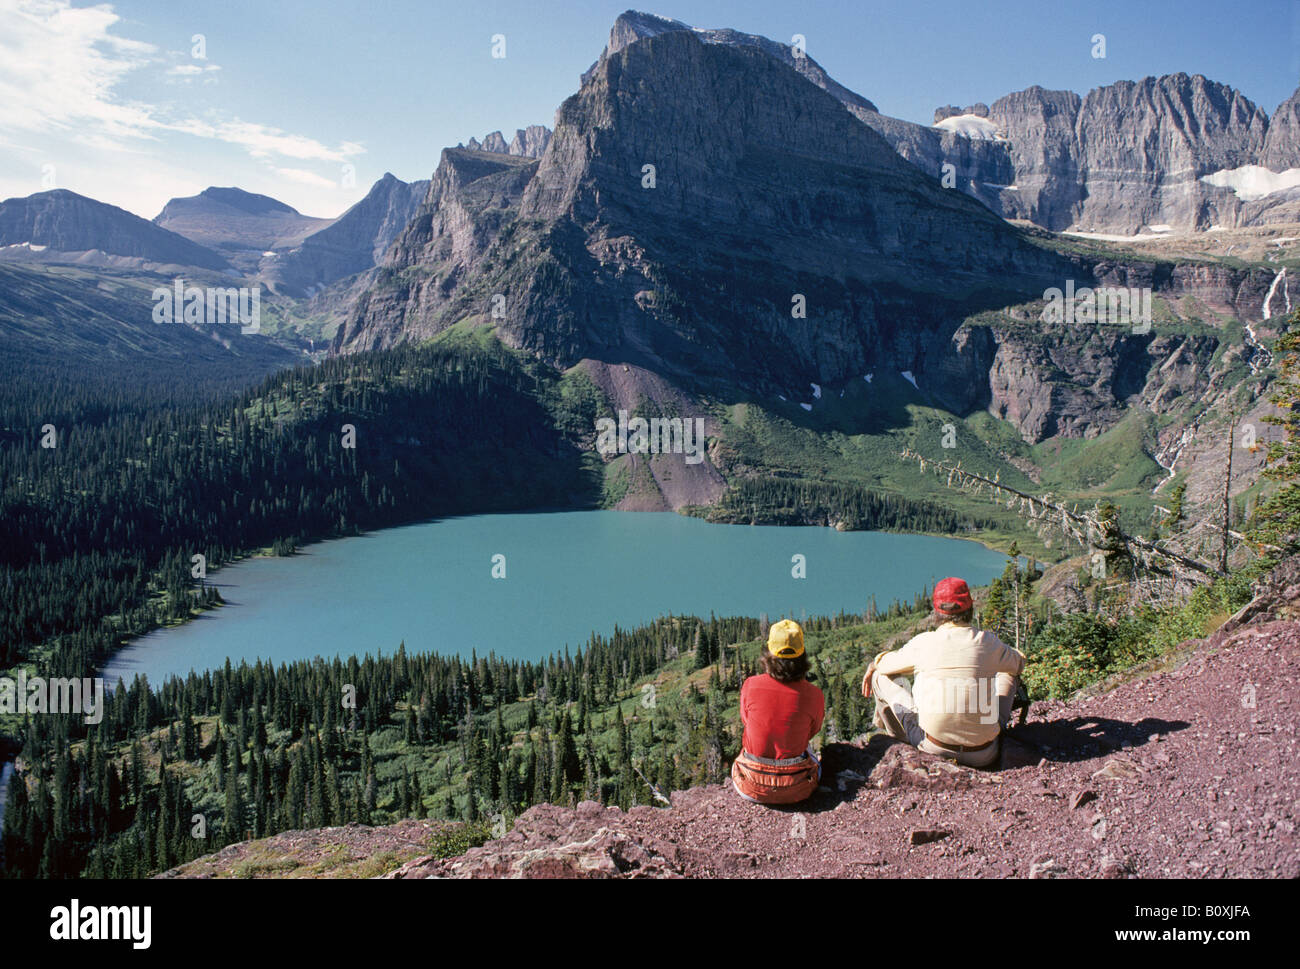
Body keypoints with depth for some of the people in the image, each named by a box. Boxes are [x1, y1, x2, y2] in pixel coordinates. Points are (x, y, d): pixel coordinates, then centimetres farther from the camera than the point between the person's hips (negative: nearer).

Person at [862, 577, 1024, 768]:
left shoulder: (923, 643, -7)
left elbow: (884, 664, 11)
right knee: (1009, 673, 22)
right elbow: (1019, 663, 18)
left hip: (933, 748, -1)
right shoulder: (988, 642, -5)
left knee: (882, 676, 16)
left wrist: (873, 666, 35)